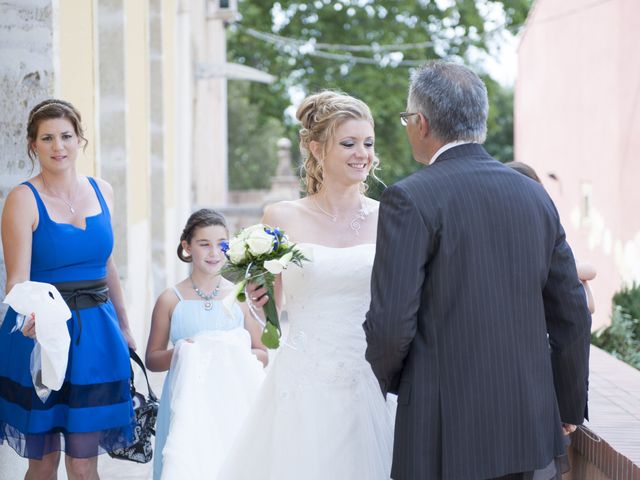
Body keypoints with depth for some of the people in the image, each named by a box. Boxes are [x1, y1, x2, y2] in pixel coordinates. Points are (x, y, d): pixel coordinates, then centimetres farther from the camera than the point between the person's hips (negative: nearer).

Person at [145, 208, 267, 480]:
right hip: (185, 406, -1)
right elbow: (152, 360, 5)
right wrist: (179, 353, -14)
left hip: (231, 405, 1)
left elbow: (262, 355, 7)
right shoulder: (171, 300, 0)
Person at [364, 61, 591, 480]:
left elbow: (391, 324, -15)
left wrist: (386, 380, 6)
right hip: (533, 429, 5)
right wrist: (569, 408, 21)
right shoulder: (535, 195, 6)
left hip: (446, 434, -5)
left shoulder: (409, 200, -11)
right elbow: (572, 315, 10)